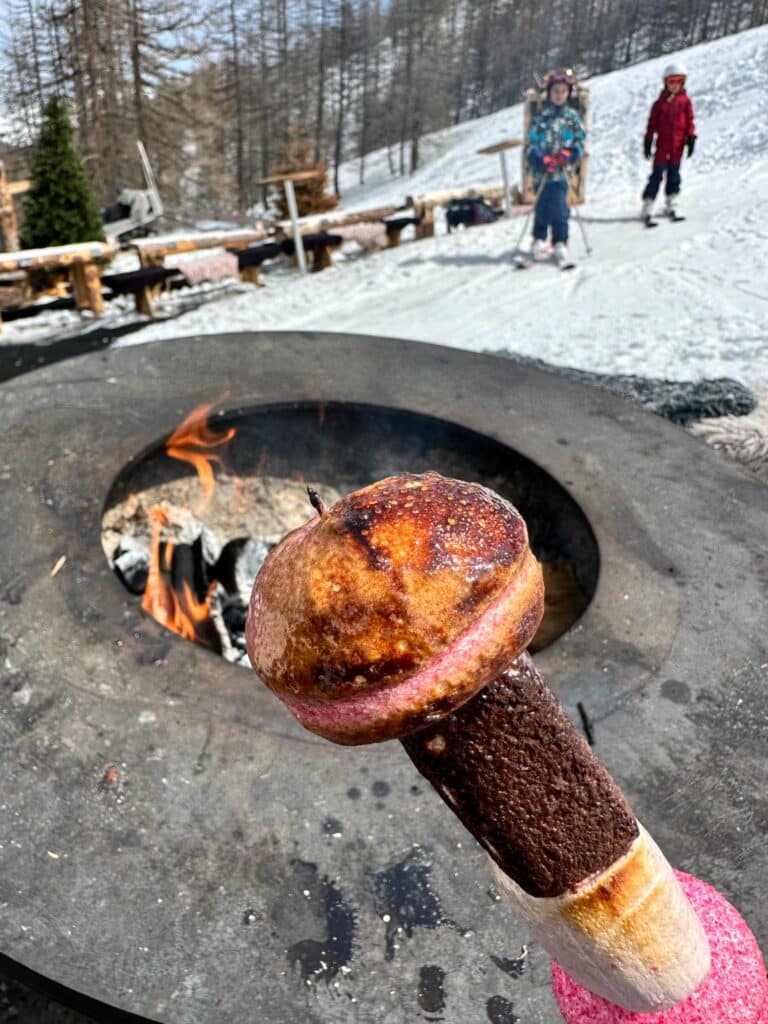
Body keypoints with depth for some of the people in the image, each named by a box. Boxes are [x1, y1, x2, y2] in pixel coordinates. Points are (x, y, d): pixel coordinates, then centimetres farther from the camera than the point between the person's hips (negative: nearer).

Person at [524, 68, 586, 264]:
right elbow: (531, 143, 2)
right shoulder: (541, 116, 6)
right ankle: (539, 239, 19)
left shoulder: (572, 116, 10)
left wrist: (569, 154, -9)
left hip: (562, 170, 0)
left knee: (559, 205, -9)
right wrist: (540, 160, -14)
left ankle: (560, 242, -1)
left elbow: (580, 140, 11)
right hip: (542, 169, 0)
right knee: (542, 205, 3)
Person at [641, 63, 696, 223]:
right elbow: (652, 122, 5)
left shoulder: (685, 101, 7)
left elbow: (689, 121, 8)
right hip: (662, 144, -2)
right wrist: (648, 141, 2)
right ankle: (648, 209, -9)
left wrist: (691, 138, 0)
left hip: (678, 144, 2)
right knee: (657, 174, -7)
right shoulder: (660, 102, 4)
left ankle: (671, 206, 20)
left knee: (674, 174, 9)